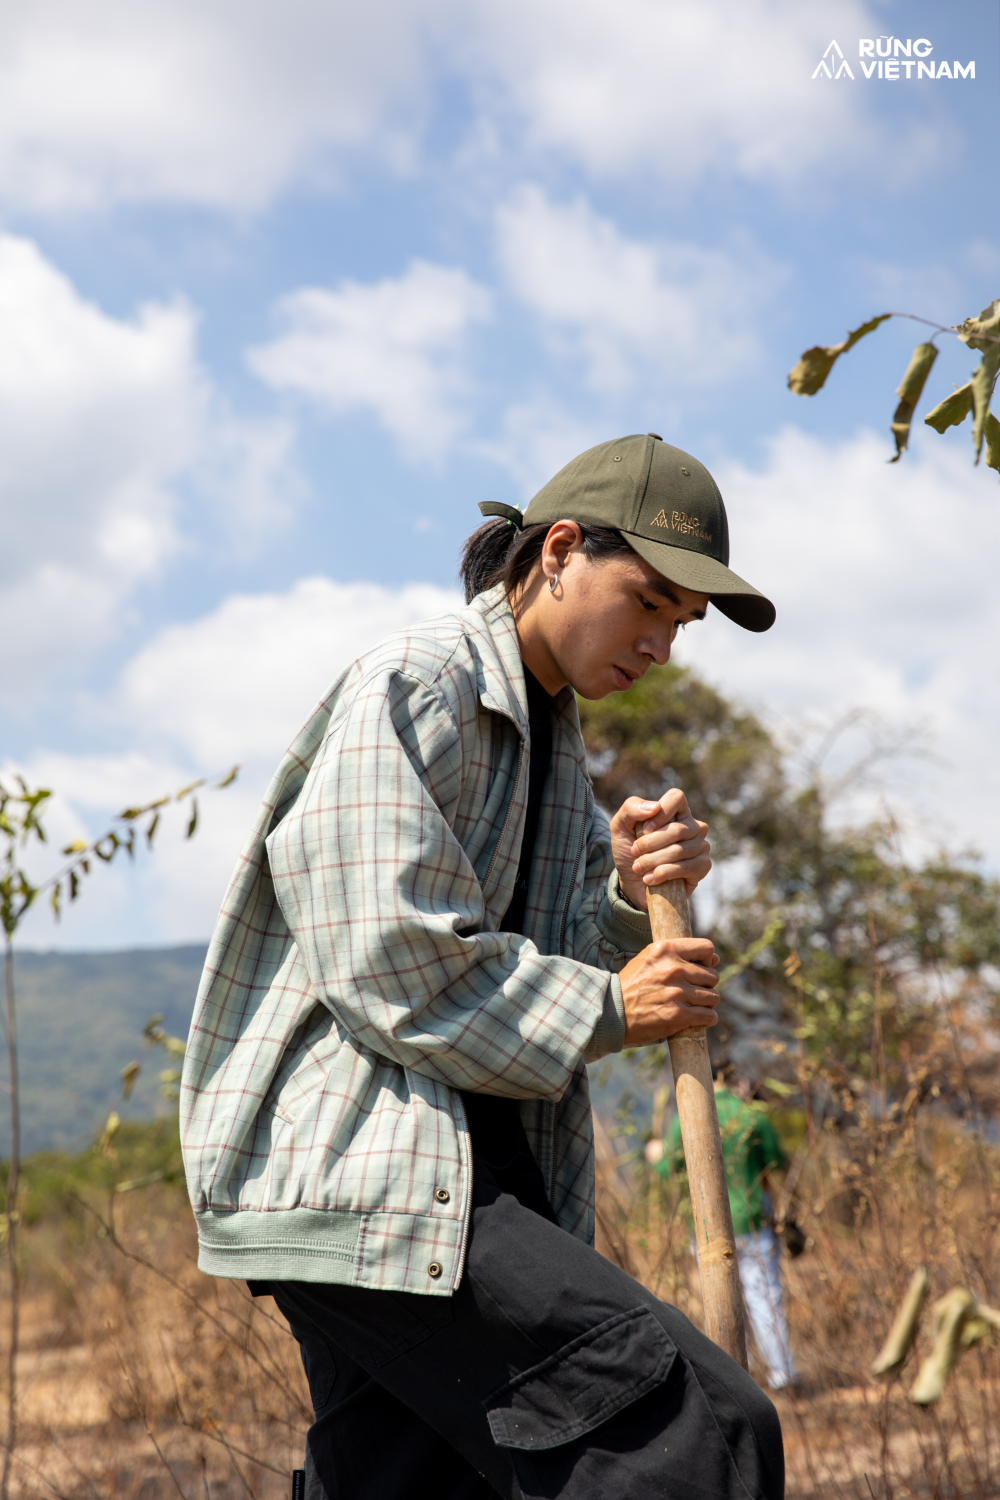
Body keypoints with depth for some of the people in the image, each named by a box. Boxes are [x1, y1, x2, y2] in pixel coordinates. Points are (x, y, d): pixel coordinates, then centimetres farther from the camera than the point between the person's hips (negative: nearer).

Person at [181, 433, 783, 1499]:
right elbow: (389, 960, -17)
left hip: (461, 1169, 10)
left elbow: (556, 970, 17)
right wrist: (605, 1009, -11)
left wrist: (630, 900, -3)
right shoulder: (413, 686, -8)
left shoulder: (552, 735, 21)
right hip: (354, 1166, -10)